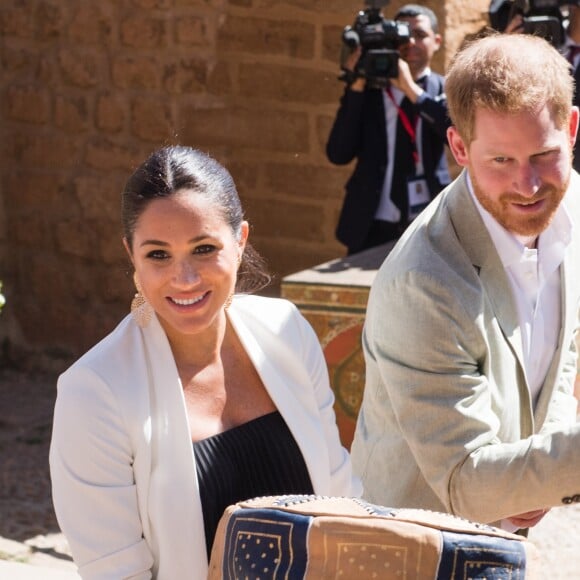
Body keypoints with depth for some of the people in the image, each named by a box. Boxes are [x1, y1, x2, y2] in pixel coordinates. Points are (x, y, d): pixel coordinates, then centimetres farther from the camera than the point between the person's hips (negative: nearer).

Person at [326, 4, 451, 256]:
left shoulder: (446, 90, 4)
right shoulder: (368, 90, 5)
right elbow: (338, 154, -3)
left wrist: (412, 89, -17)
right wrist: (356, 87, -10)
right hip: (373, 228, 1)